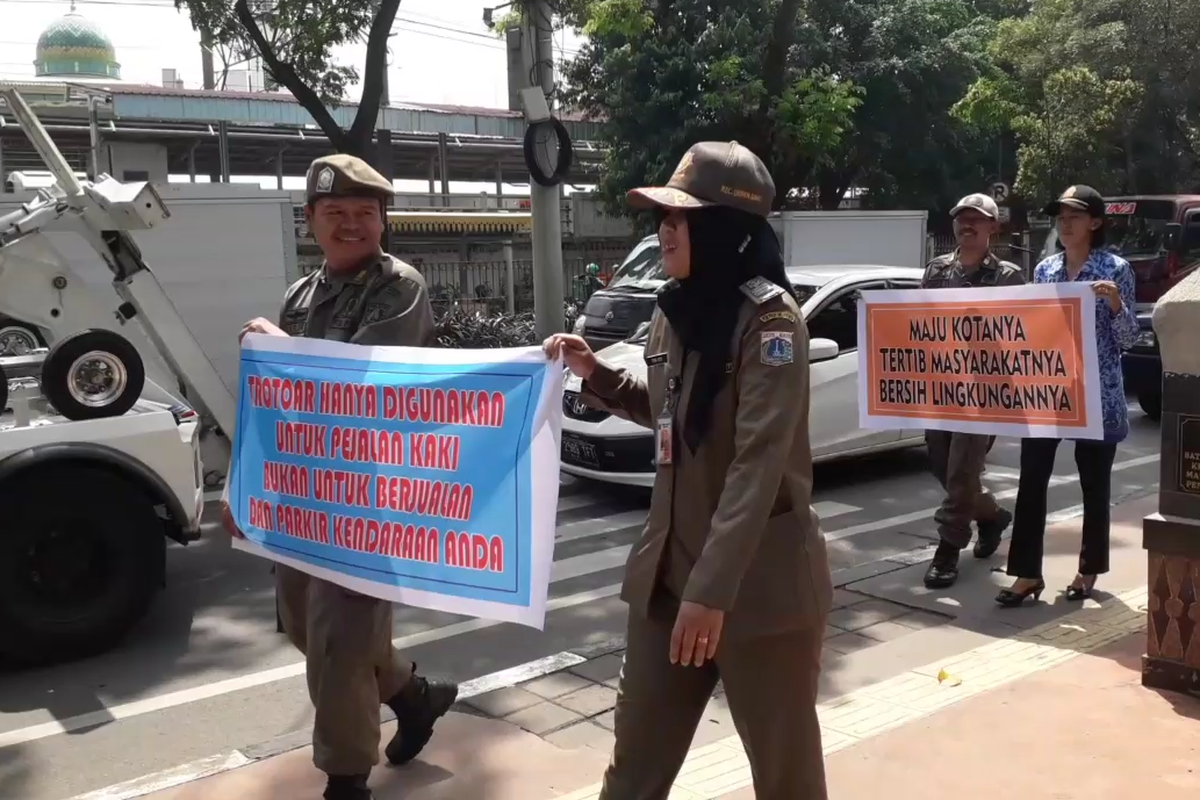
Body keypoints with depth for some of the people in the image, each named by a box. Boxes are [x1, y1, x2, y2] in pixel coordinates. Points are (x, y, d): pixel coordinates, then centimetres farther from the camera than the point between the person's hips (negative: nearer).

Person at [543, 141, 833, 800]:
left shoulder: (769, 317, -15)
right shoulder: (673, 309, 6)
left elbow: (759, 463, -22)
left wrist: (712, 589, -27)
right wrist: (596, 374, 7)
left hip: (759, 581, -6)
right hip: (668, 568, 7)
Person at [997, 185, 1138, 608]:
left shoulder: (1116, 269, -4)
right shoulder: (1044, 269, 8)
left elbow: (1128, 339, -5)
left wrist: (1115, 304, -22)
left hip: (1096, 395, -4)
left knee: (1094, 484, 9)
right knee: (1031, 480, -2)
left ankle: (1089, 570, 24)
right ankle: (1027, 573, 4)